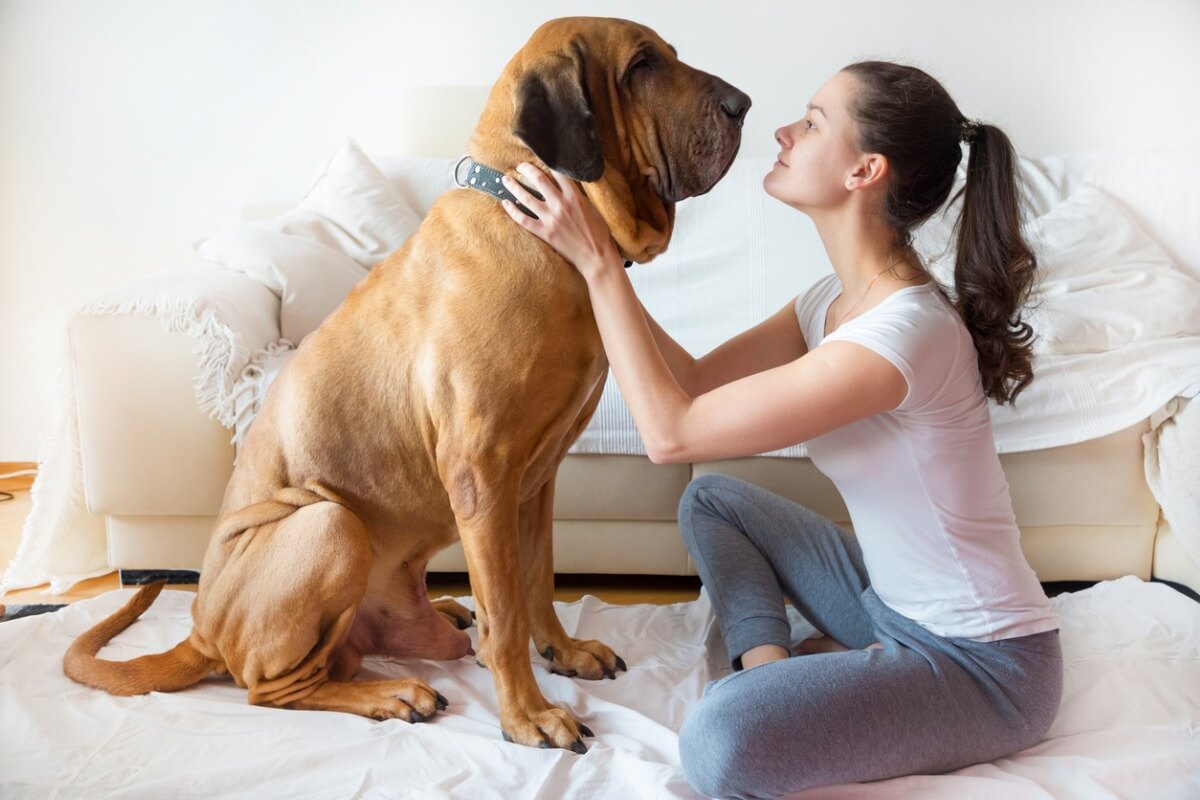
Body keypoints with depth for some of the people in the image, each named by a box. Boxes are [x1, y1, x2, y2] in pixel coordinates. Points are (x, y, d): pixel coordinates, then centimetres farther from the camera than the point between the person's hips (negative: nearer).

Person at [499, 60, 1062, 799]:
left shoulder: (901, 332, -31)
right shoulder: (840, 299, -1)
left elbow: (671, 433, -27)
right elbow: (697, 382, -1)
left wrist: (599, 262, -22)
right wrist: (595, 258, -6)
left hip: (985, 666, -8)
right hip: (897, 606, 8)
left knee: (720, 741, -29)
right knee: (711, 498, 12)